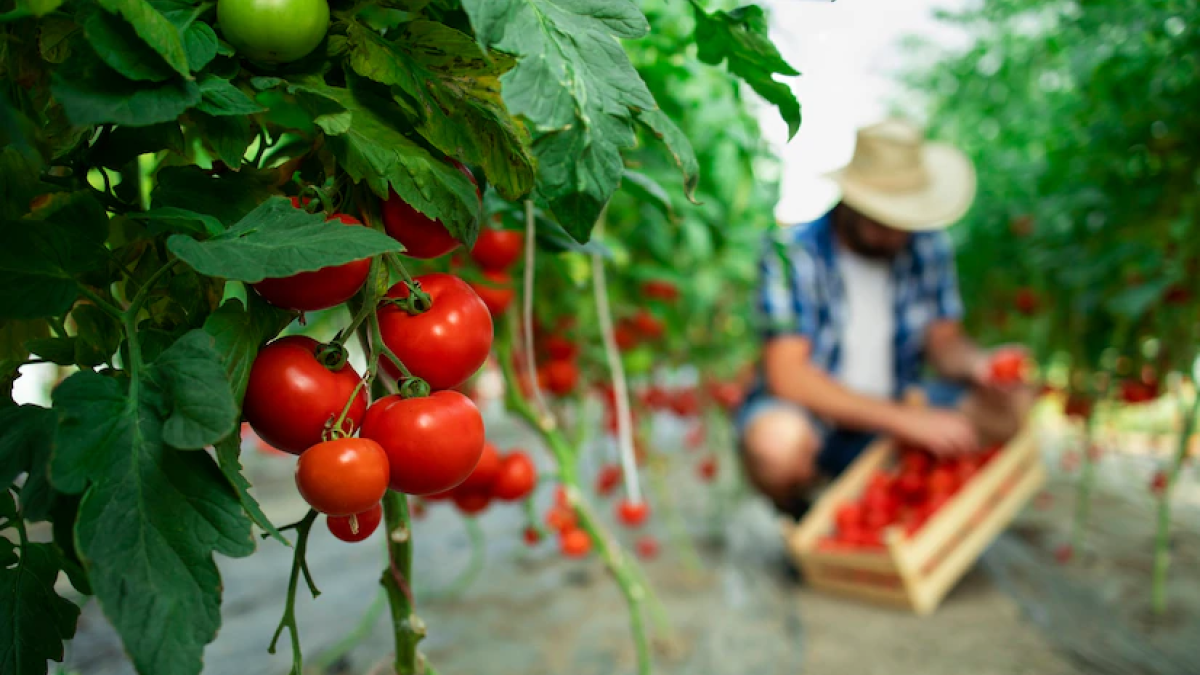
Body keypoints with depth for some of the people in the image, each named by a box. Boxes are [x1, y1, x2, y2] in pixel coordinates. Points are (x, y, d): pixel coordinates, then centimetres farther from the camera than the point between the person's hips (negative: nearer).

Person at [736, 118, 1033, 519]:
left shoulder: (927, 246, -2)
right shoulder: (793, 252, -19)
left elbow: (945, 341, 5)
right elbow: (787, 375, -25)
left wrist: (977, 365, -20)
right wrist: (905, 419, -30)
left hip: (896, 409, 5)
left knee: (1012, 407, -13)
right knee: (777, 442, -39)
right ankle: (801, 516, -3)